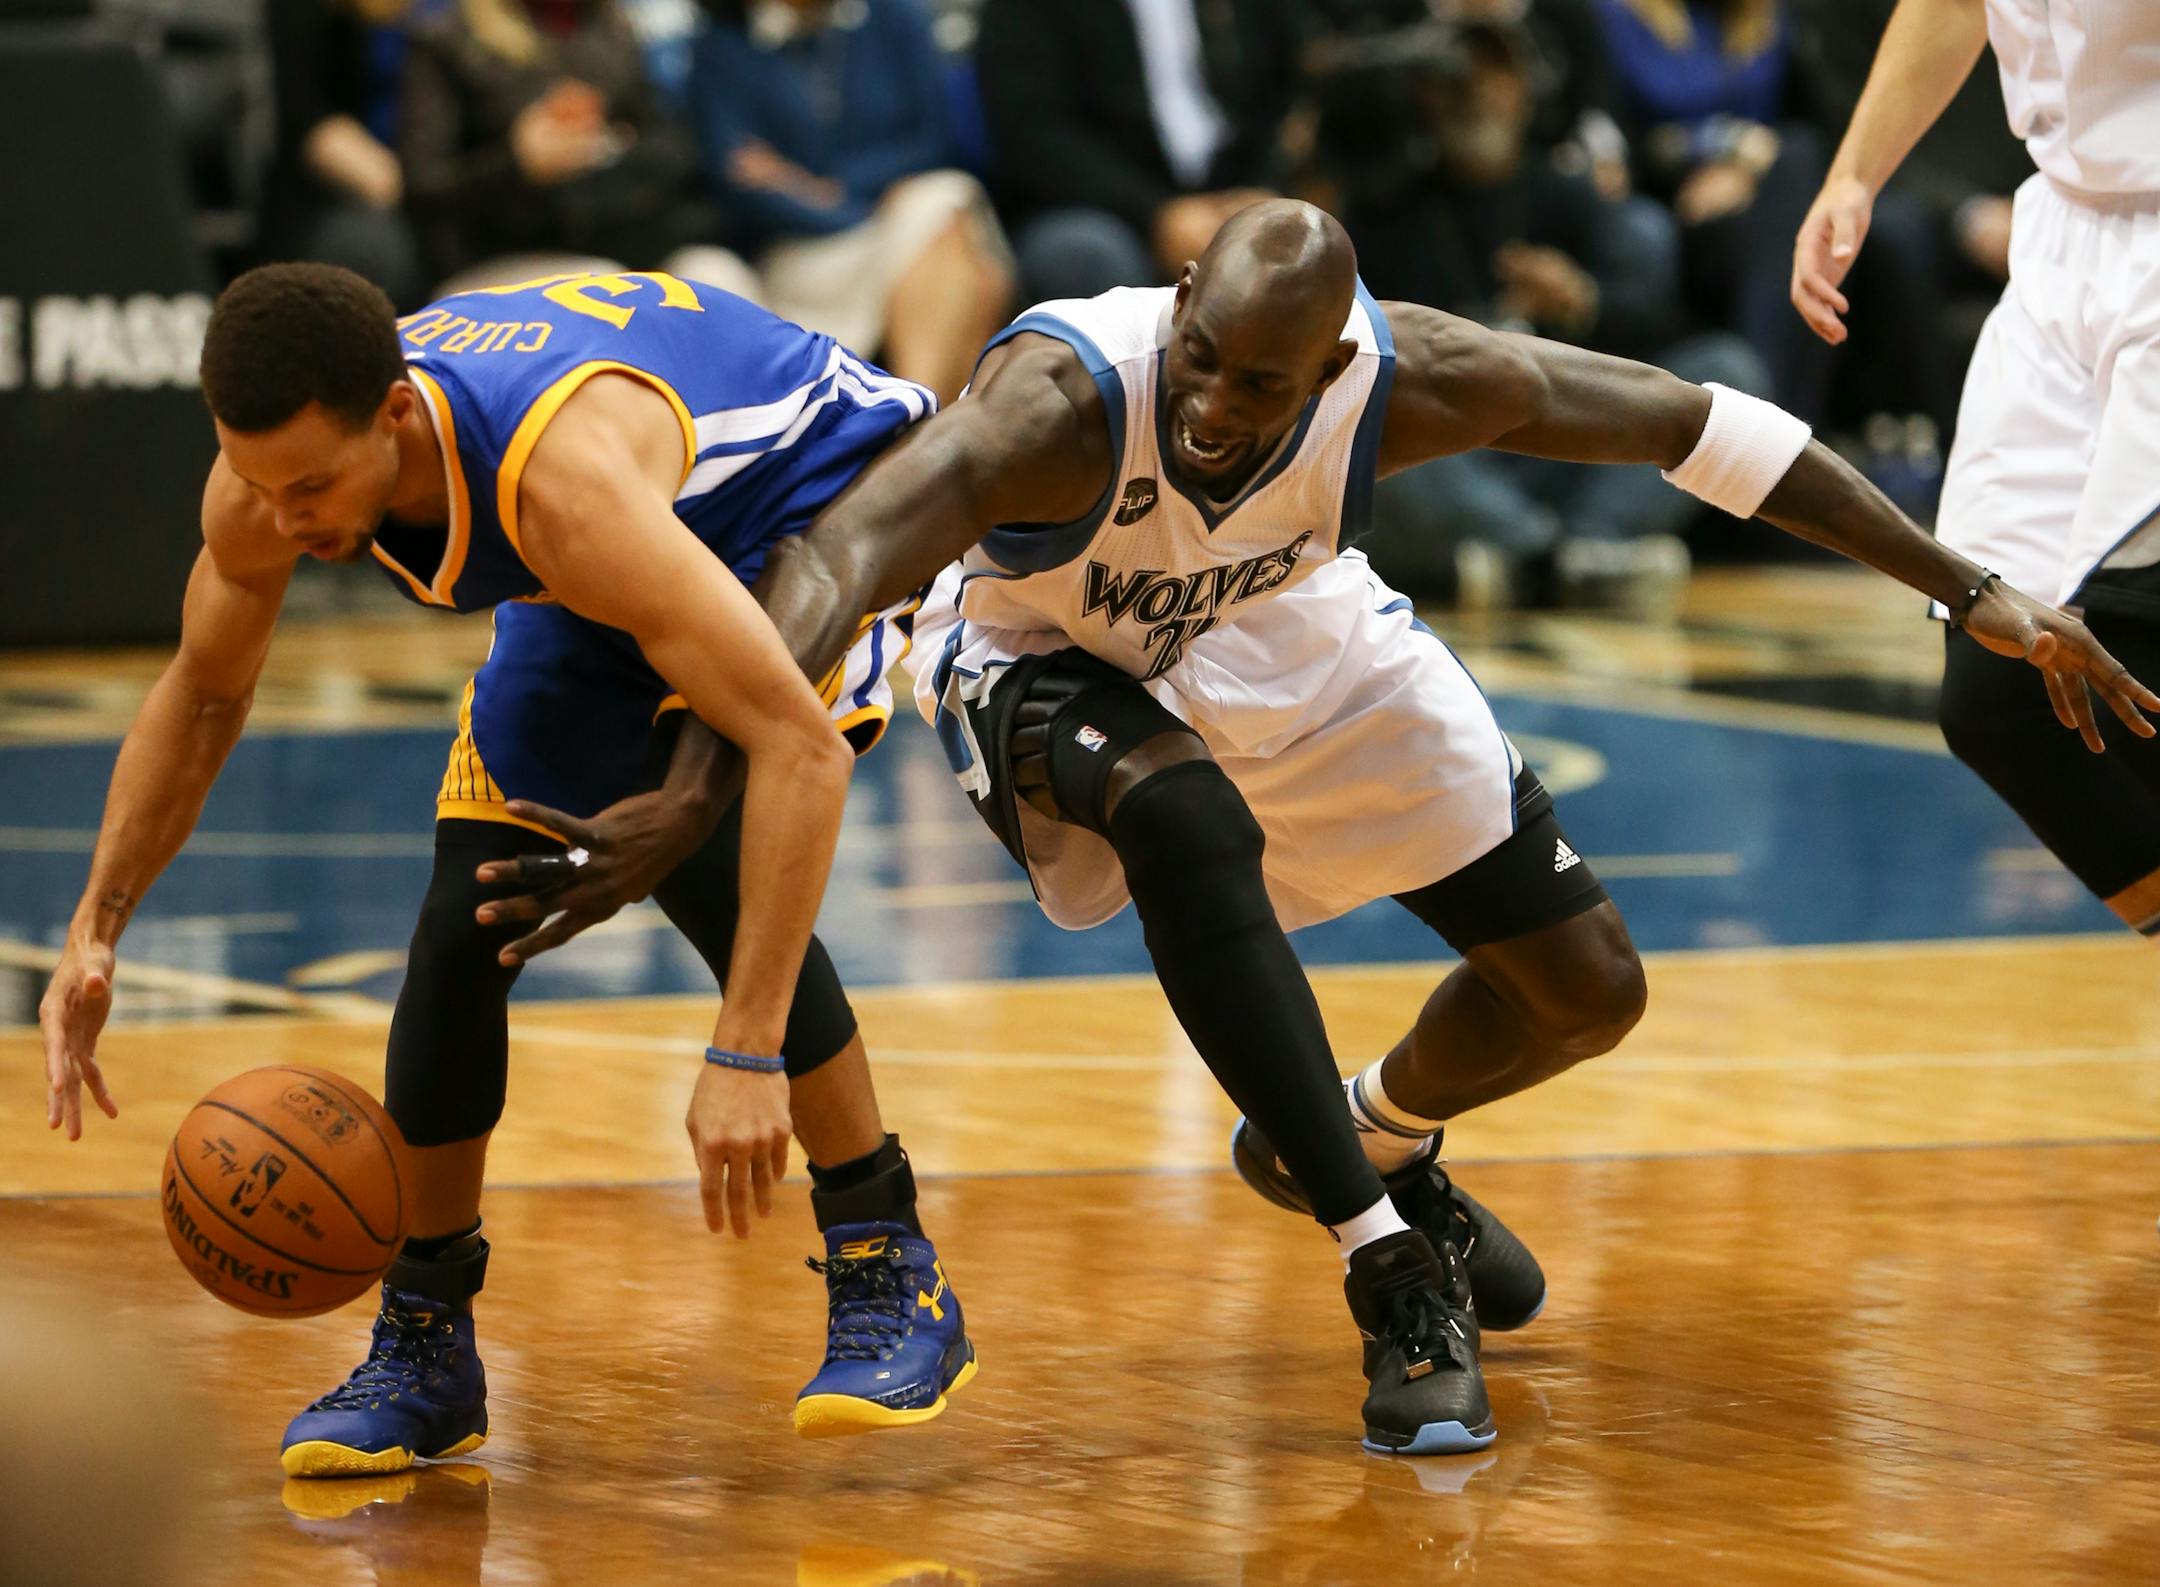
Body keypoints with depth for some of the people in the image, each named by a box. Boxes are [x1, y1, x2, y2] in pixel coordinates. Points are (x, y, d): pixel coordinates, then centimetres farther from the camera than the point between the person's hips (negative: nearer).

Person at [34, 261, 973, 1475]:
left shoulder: (562, 479, -45)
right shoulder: (269, 480, -25)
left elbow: (799, 746, -47)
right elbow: (204, 693, -1)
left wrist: (748, 1052, -51)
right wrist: (96, 931, -11)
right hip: (595, 596, 7)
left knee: (697, 850, -29)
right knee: (468, 923, -4)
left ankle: (894, 1281, -16)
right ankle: (425, 1344, 12)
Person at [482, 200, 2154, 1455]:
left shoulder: (1406, 379, -32)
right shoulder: (1064, 394, -42)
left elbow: (1683, 421, -20)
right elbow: (838, 562, -54)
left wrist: (1973, 593, -17)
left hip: (1287, 634, 4)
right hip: (1049, 655, -4)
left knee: (1588, 986, 2)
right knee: (1188, 817, -39)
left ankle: (1365, 1144, 36)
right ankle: (1392, 1270, -29)